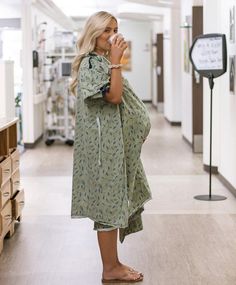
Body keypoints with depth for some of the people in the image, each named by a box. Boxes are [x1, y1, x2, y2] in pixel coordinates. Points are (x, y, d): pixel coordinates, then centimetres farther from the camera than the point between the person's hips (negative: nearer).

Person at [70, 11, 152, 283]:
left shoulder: (104, 62, 18)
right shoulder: (91, 63, -12)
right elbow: (114, 96, -22)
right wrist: (116, 60, -20)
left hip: (115, 142, 10)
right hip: (103, 143, -10)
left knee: (114, 201, 11)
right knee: (108, 202, -5)